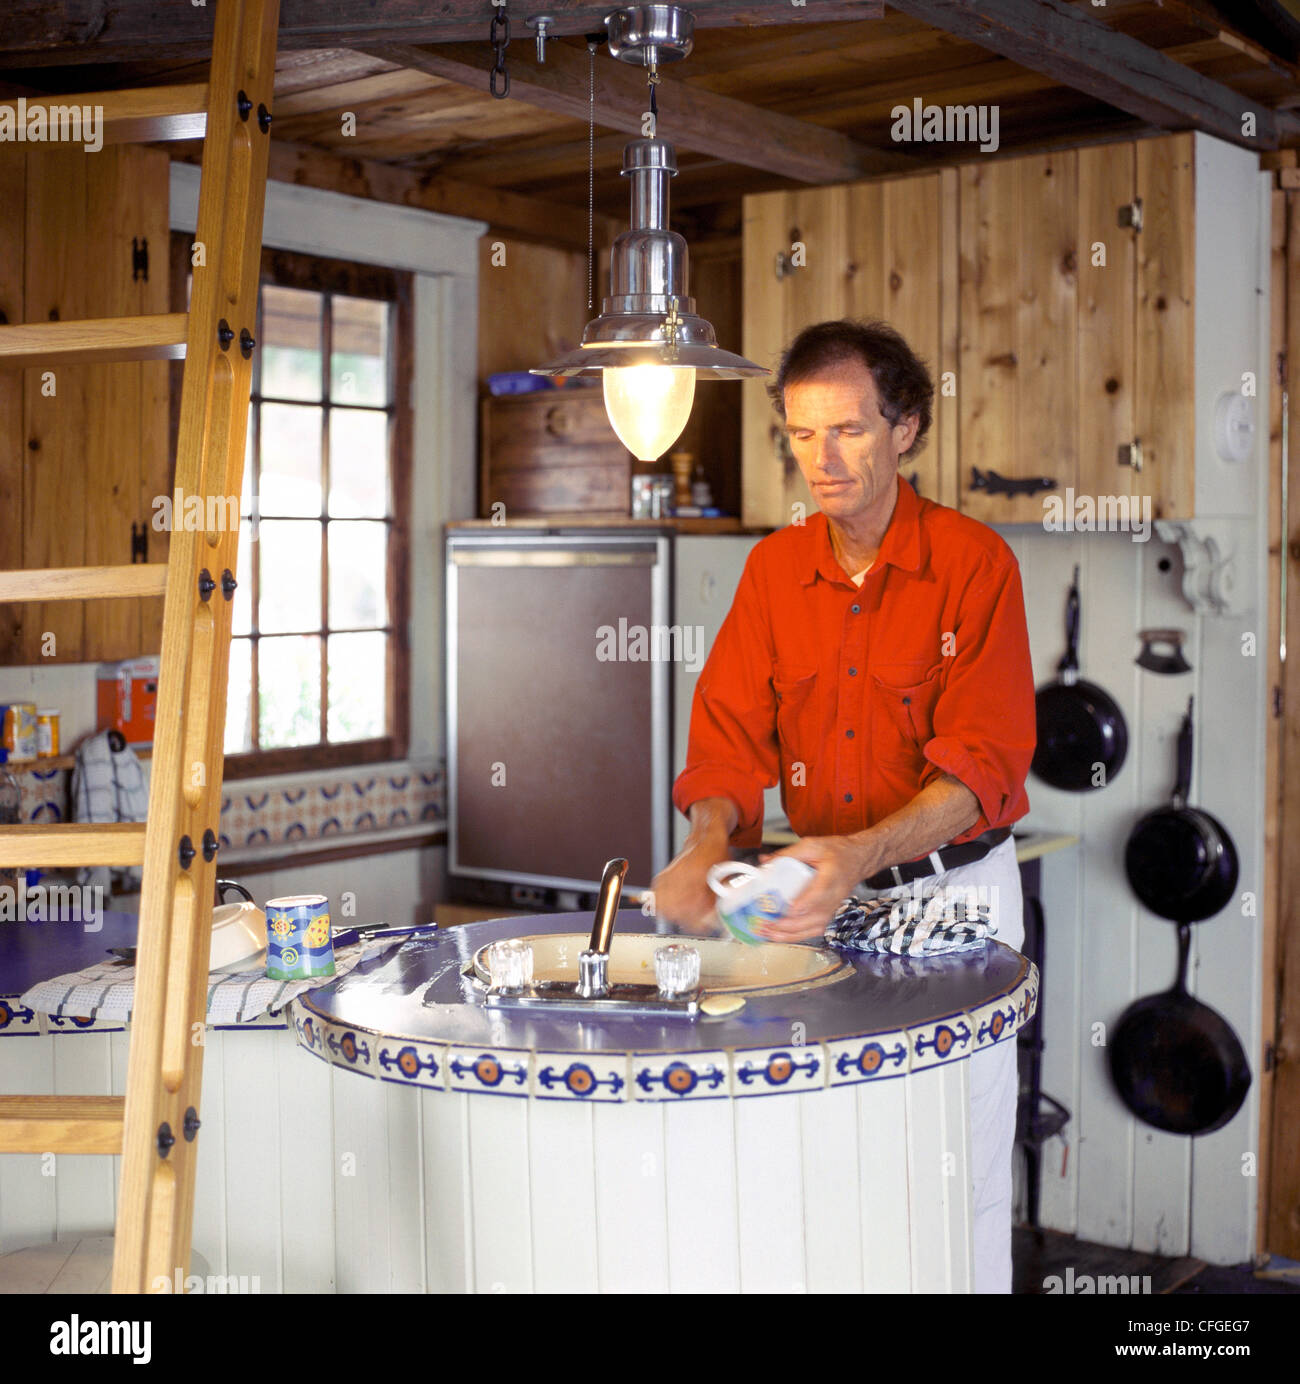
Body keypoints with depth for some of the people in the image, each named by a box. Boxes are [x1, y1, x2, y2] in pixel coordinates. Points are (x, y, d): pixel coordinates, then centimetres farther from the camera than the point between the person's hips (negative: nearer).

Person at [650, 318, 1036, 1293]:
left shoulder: (974, 563, -10)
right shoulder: (774, 567, 4)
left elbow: (982, 764, -18)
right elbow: (731, 731, 1)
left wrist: (861, 854, -33)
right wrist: (709, 846, -20)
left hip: (953, 891, -3)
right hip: (824, 893, 4)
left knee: (959, 1170, 3)